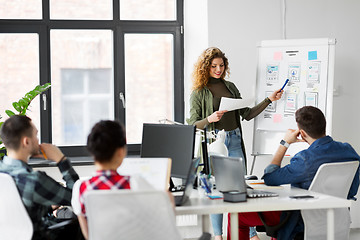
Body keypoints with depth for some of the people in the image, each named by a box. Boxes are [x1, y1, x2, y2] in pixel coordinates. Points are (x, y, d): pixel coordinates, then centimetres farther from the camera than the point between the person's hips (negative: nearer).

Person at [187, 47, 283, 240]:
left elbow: (247, 114, 15)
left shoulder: (230, 87, 15)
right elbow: (192, 125, -3)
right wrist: (209, 119, -21)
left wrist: (269, 100, 9)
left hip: (234, 140, 4)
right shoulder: (198, 92, 0)